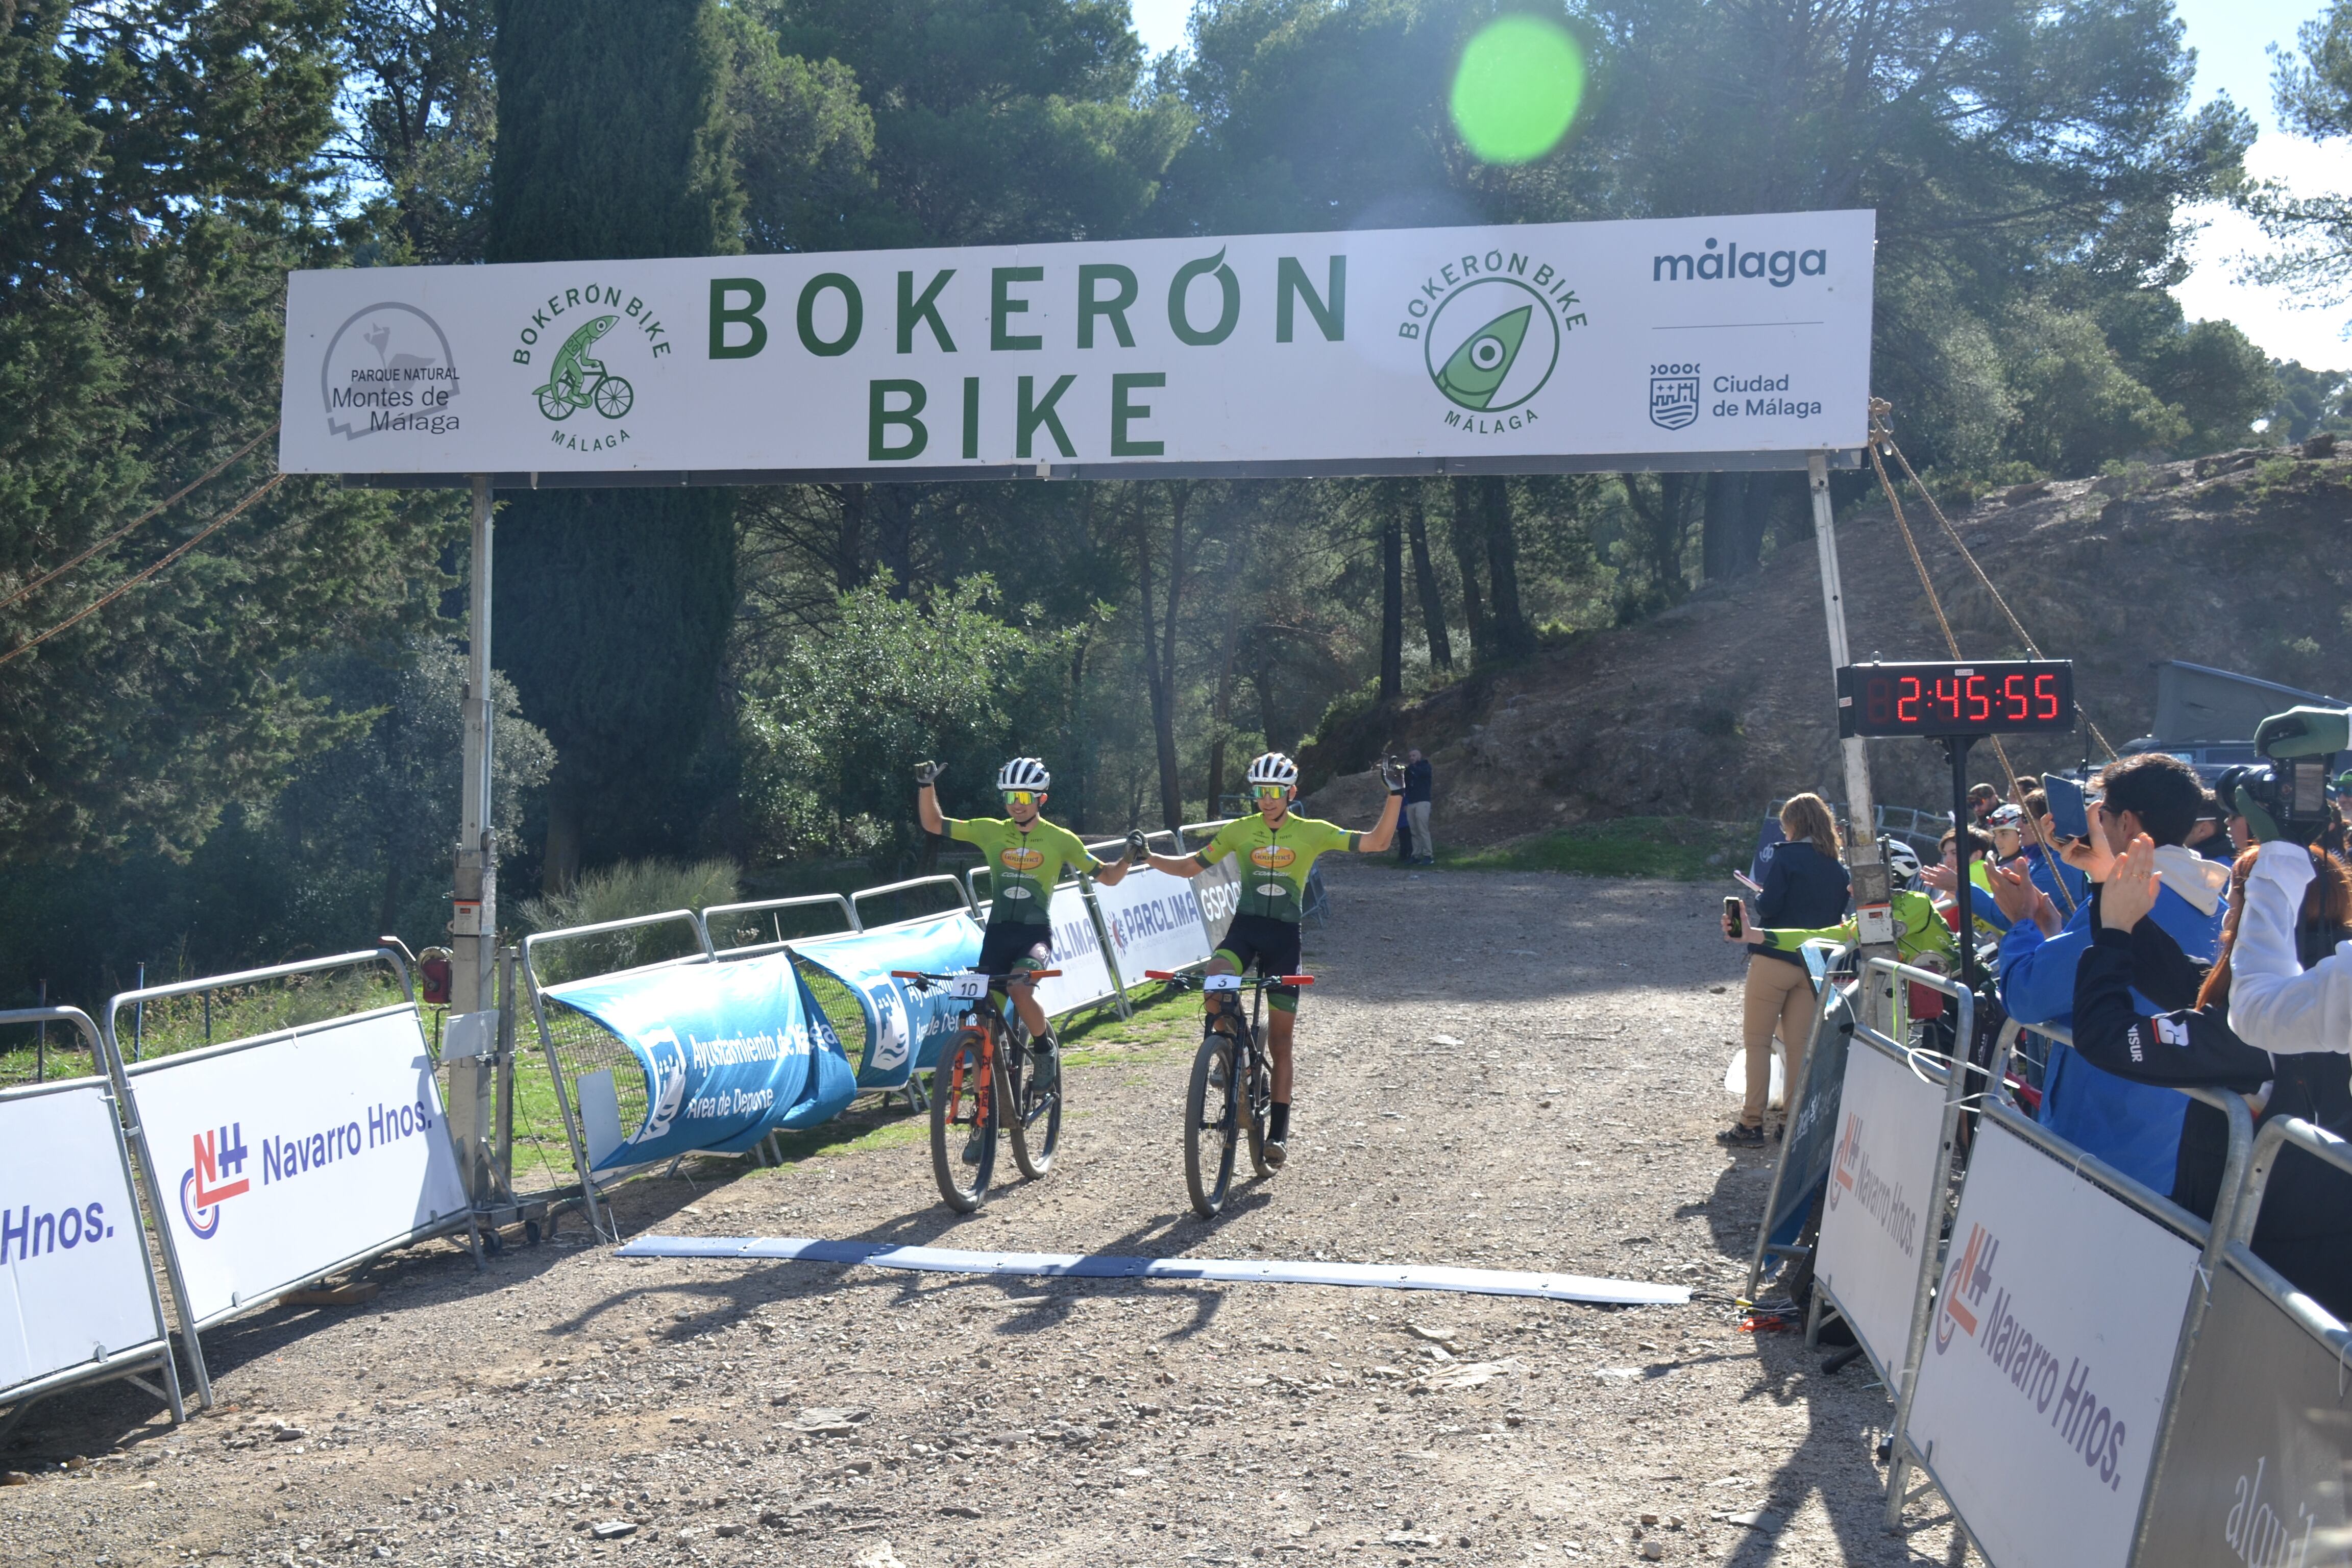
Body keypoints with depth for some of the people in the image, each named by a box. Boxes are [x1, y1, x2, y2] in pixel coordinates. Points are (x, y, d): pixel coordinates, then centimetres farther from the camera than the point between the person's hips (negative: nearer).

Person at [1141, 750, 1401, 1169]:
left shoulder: (1312, 832, -1)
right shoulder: (1239, 831, 4)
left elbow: (1376, 843, -5)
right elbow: (1191, 866, 11)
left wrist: (1395, 795, -17)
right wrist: (1148, 858, -4)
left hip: (1284, 935, -1)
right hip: (1244, 926, 1)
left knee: (1280, 1041, 3)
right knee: (1215, 983, -33)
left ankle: (1279, 1132, 13)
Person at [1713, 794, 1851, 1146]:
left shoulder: (1786, 856, -10)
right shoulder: (1839, 865, 9)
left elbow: (1768, 906, -15)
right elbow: (1837, 914, 14)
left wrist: (1756, 902, 5)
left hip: (1774, 961, -6)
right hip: (1813, 966, 6)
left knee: (1757, 1041, 1)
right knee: (1799, 1044, 10)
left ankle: (1752, 1124, 0)